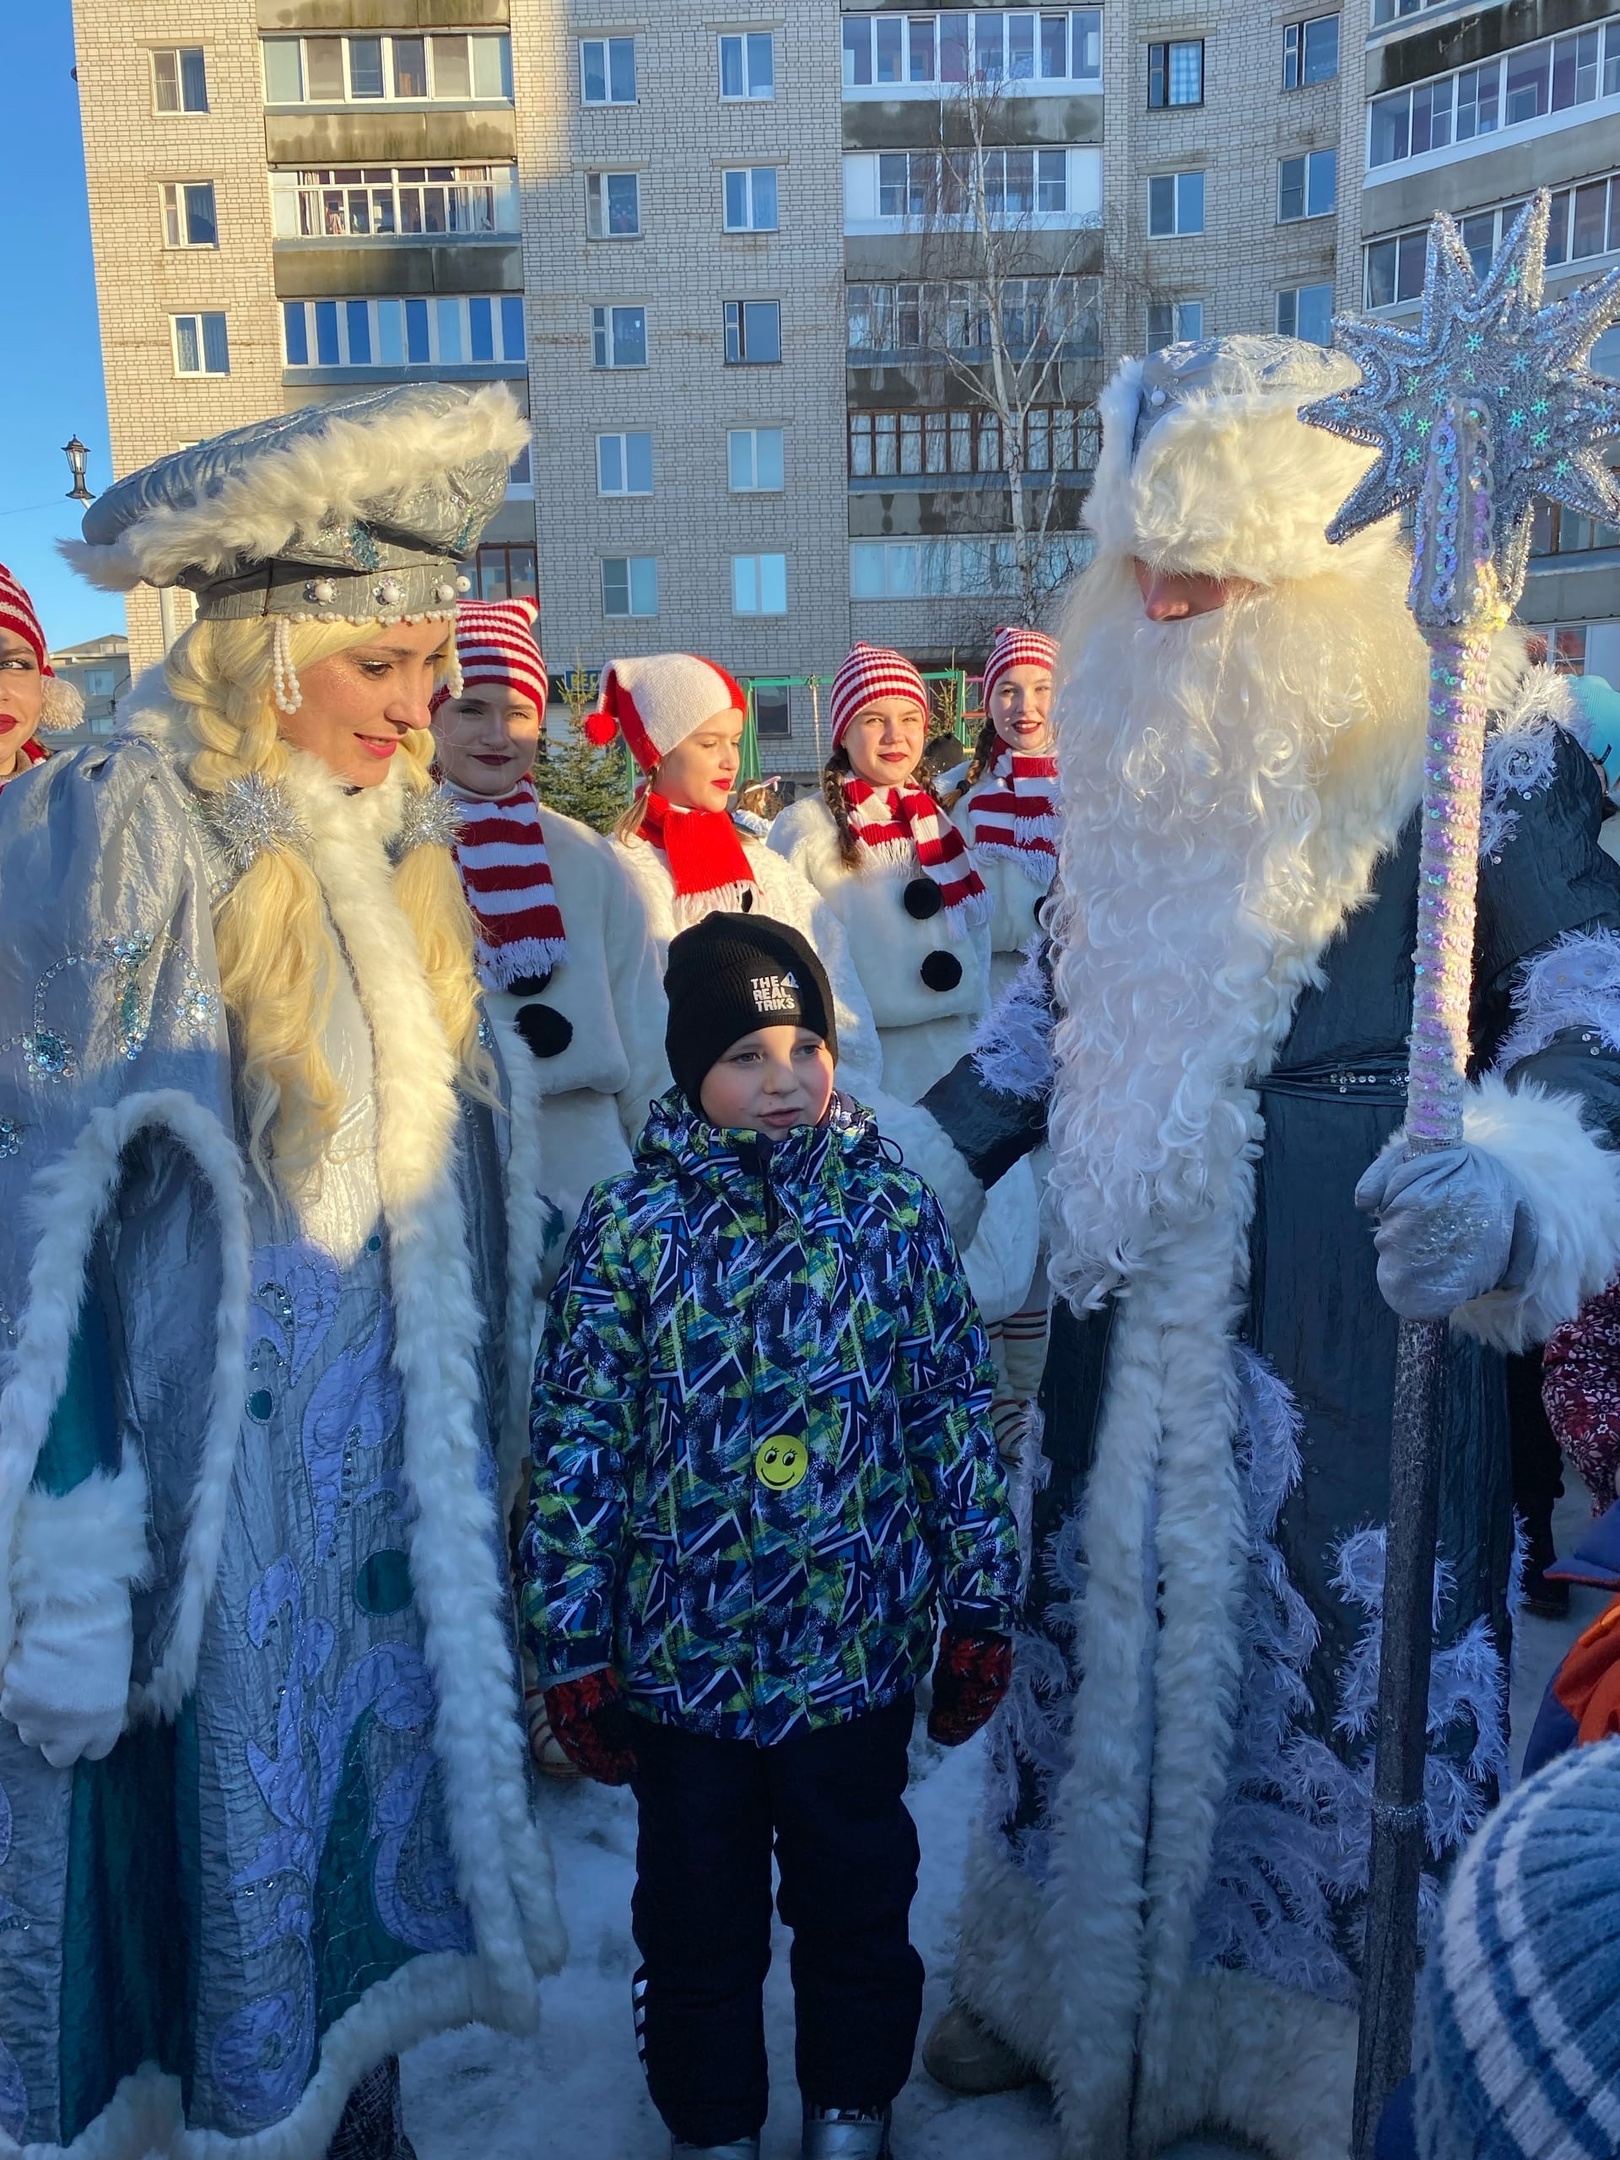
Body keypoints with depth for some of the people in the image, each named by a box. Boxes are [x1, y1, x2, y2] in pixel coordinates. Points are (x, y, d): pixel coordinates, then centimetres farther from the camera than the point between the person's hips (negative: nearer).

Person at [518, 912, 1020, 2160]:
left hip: (856, 1665, 1)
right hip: (679, 1671, 0)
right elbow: (574, 1452, -6)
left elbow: (957, 1422, -1)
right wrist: (576, 1655, -4)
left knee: (858, 1913, 21)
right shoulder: (626, 1229, -9)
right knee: (701, 1927, 20)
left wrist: (980, 1613, 1)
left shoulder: (896, 1212, -7)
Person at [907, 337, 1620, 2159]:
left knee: (1350, 1631, 6)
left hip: (1367, 1278, -5)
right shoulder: (1132, 734, 7)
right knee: (1107, 1601, 17)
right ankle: (1081, 1985, 42)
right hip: (1144, 1281, 6)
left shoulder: (1471, 732, -10)